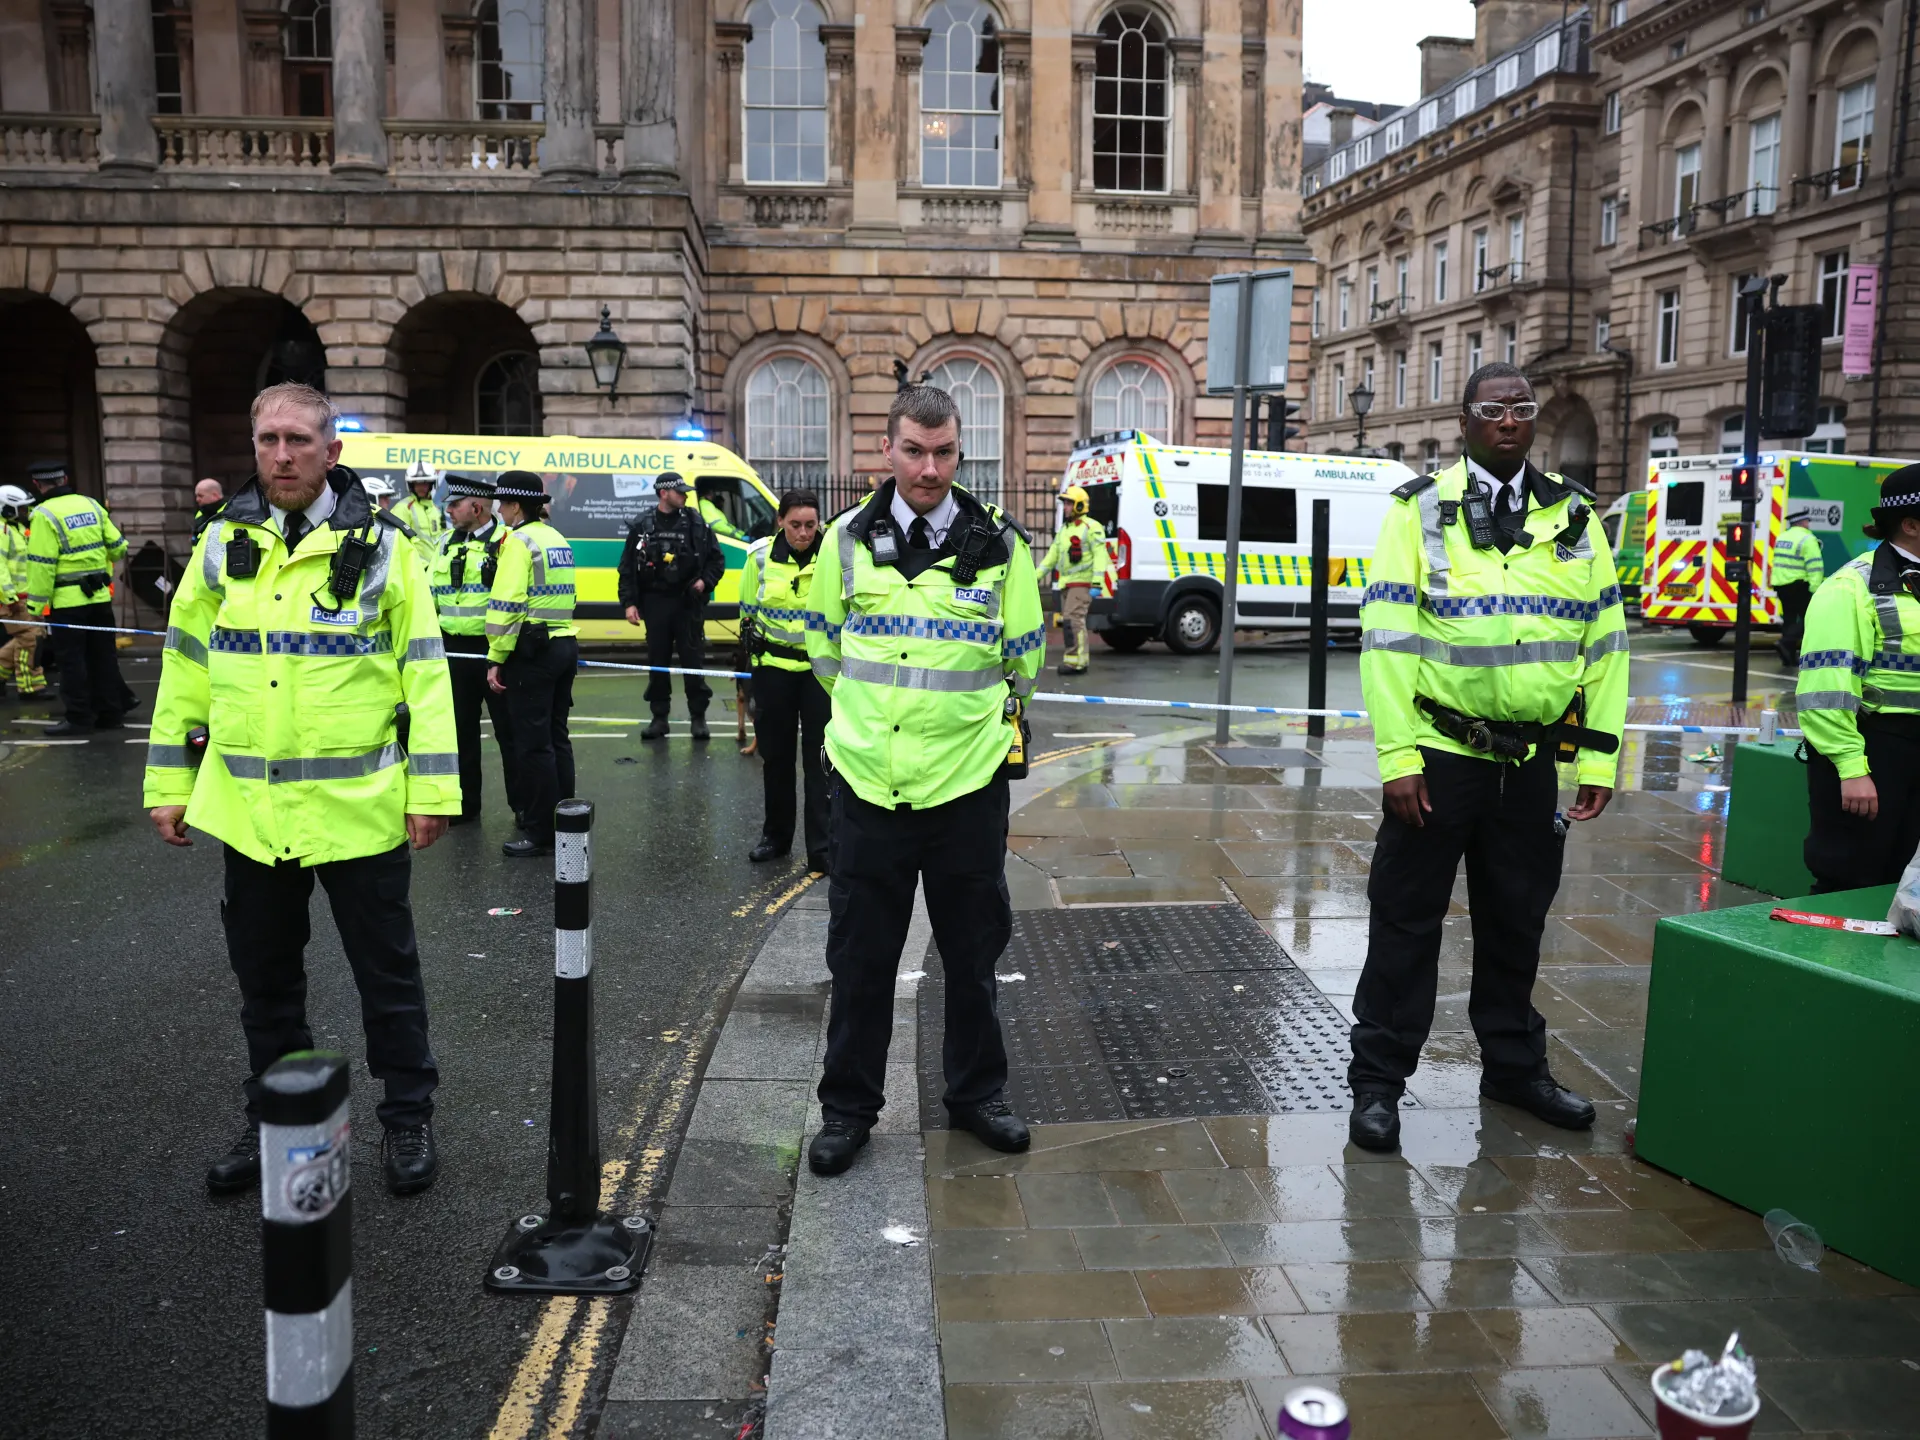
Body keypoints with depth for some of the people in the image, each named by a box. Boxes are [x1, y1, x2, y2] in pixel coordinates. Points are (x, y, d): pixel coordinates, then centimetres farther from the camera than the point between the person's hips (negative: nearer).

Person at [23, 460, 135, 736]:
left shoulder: (45, 514, -13)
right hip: (100, 596, 6)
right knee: (103, 656, 13)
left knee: (72, 660, 2)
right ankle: (110, 713, 17)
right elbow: (118, 547, 8)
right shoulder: (91, 505, 5)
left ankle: (80, 718, 4)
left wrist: (36, 604, -9)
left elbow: (42, 564, -16)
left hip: (68, 600, -6)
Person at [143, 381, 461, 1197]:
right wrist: (169, 784, 8)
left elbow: (424, 670, -6)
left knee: (387, 973, 9)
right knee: (265, 976, 17)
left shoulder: (380, 548, -4)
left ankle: (407, 1117, 25)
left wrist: (431, 789, -10)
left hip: (360, 809, -3)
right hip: (248, 812, 4)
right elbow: (185, 669, 10)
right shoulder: (222, 546, 5)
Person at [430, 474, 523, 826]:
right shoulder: (446, 543, 12)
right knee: (461, 729, 13)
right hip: (455, 650, 6)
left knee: (509, 730, 1)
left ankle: (523, 805, 11)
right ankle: (464, 803, 24)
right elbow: (431, 592, 18)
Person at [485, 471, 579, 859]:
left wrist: (496, 658, -14)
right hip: (565, 646, 9)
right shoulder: (557, 539, 16)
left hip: (532, 651, -9)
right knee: (556, 738, 13)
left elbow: (507, 605, -17)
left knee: (533, 743, -4)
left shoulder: (520, 540, -10)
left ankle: (540, 833, 1)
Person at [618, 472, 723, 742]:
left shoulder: (696, 524, 4)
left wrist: (705, 581, -7)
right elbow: (627, 568, 5)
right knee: (657, 661, 6)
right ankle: (659, 717, 15)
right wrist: (629, 602, -3)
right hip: (655, 602, 1)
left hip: (688, 602, -1)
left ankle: (698, 716, 10)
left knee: (693, 659, 1)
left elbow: (717, 559, 10)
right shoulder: (642, 526, 4)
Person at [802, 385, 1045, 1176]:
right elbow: (823, 646, 15)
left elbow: (1023, 660, 9)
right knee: (859, 956, 10)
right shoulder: (848, 540, 1)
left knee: (973, 950, 13)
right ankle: (848, 1105, 25)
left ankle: (977, 1092, 31)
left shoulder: (999, 546, -2)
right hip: (867, 783, 1)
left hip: (968, 784, 0)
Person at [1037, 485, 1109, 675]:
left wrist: (1096, 584, -22)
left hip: (1082, 583, -9)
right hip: (1066, 583, 9)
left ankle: (1076, 662, -16)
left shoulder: (1091, 527, -8)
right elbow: (1052, 556, 21)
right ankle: (1085, 651, 21)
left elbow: (1100, 556, -14)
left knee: (1073, 619, -16)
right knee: (1069, 621, 10)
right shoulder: (1064, 529, 18)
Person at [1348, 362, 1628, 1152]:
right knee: (1406, 919, 4)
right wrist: (1397, 758, -15)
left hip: (1532, 760, 4)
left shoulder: (1573, 515, 7)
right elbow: (1387, 639, -9)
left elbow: (1604, 643, 8)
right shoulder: (1421, 509, -4)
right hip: (1439, 757, -3)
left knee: (1515, 919, 16)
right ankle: (1378, 1082, 16)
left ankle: (1514, 1065, 34)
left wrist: (1598, 759, 3)